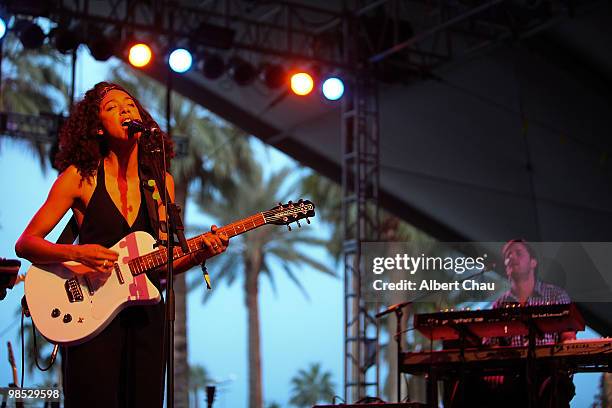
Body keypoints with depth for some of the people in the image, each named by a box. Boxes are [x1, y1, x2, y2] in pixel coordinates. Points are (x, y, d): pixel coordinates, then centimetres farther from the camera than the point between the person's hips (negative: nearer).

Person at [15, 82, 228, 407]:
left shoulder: (161, 181, 8)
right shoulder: (81, 176, -4)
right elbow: (25, 244, -4)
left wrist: (200, 254, -6)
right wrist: (76, 253, -21)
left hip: (145, 316, 4)